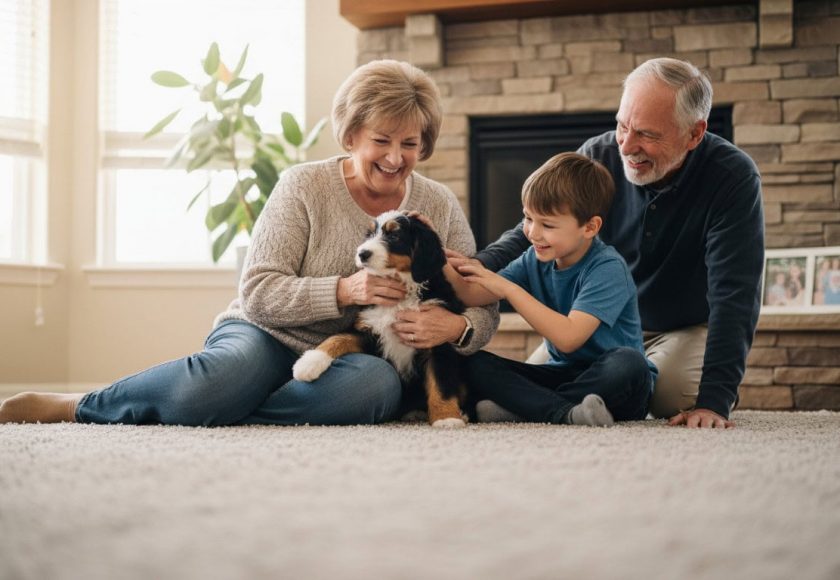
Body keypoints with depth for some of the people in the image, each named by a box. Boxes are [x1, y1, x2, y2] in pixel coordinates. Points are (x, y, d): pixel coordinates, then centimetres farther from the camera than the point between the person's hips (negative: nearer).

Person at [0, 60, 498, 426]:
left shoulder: (441, 206, 4)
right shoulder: (304, 185, -3)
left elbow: (484, 310, 4)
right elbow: (259, 292, -9)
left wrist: (455, 326, -21)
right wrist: (342, 290, -26)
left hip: (350, 358, 2)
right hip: (269, 336, -2)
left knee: (380, 384, -37)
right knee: (221, 377, -38)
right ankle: (67, 405, -15)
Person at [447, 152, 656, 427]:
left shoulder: (608, 269, -18)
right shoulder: (535, 261, 3)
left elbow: (568, 337, -29)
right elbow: (471, 296, -2)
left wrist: (509, 289, -28)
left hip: (610, 383, -6)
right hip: (563, 373, 6)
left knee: (627, 362, -39)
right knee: (474, 365, -12)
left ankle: (523, 406, -28)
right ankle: (566, 413, -31)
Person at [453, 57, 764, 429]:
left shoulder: (734, 177, -25)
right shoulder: (597, 158, -14)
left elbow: (733, 295, -28)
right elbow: (533, 232, -11)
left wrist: (714, 400, -37)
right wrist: (480, 265, -36)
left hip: (690, 329, -3)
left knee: (676, 397, -32)